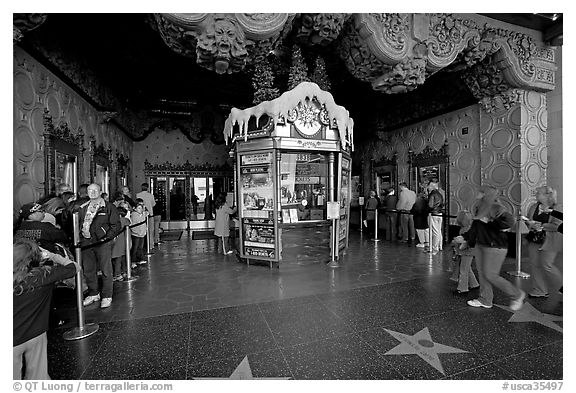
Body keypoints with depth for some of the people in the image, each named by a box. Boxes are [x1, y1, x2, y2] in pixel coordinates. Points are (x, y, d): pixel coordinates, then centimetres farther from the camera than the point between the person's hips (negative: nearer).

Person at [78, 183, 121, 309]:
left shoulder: (109, 207, -1)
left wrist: (107, 237, -14)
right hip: (86, 243, 5)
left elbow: (116, 225, -5)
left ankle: (107, 297, 11)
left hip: (102, 242, -5)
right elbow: (79, 224, 20)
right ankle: (93, 294, 30)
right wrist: (80, 237, 7)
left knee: (105, 270, 0)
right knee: (88, 270, 13)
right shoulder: (82, 208, 15)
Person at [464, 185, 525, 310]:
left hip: (495, 246, -8)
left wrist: (488, 223, -21)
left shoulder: (496, 208, -15)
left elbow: (509, 221, -30)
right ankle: (485, 300, 23)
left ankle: (517, 295, 19)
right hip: (480, 244, 8)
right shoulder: (479, 208, 11)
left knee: (490, 275, -3)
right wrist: (465, 238, 21)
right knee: (482, 273, 11)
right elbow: (475, 227, 20)